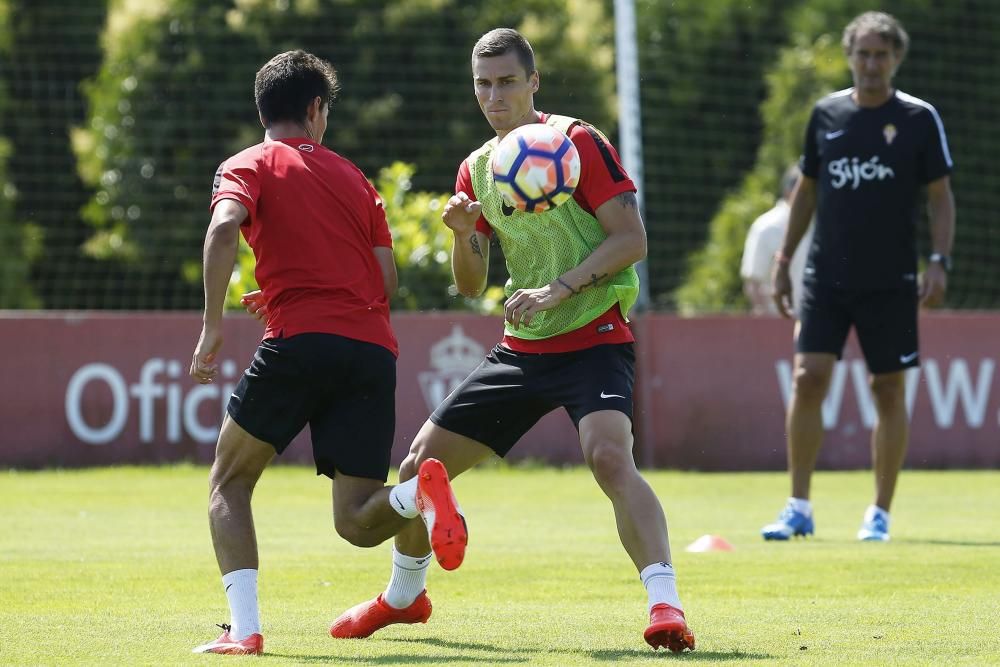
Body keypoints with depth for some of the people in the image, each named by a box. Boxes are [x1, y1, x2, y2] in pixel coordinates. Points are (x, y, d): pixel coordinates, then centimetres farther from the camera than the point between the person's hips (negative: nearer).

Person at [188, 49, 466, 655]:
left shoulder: (249, 166, 10)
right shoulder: (353, 176, 23)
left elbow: (224, 229, -12)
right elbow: (387, 279, 18)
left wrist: (213, 325, -9)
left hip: (301, 340, -4)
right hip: (374, 350, 4)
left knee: (229, 484, 14)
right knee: (357, 522, 7)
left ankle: (244, 628, -3)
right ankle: (419, 492, -28)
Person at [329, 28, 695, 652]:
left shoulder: (577, 142, -8)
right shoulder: (476, 169, 11)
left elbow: (632, 238, -13)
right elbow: (471, 285, 14)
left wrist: (559, 289, -22)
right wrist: (462, 234, -7)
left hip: (593, 339, -7)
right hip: (521, 348, 7)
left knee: (610, 458, -32)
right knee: (422, 460, 8)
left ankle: (666, 605, -37)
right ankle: (404, 595, 32)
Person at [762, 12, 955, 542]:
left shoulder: (919, 119, -2)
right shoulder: (826, 114, 6)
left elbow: (940, 196, 1)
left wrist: (939, 261, -11)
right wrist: (783, 260, 13)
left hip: (891, 280, -2)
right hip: (826, 275, 2)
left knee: (888, 390, 2)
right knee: (808, 377, -9)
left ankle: (880, 514, 12)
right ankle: (799, 508, -3)